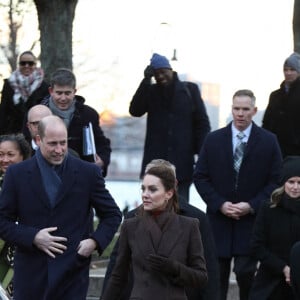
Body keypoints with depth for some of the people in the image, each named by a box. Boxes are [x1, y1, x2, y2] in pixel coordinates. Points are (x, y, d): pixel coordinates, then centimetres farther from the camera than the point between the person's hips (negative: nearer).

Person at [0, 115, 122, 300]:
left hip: (72, 273, -1)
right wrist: (32, 237, -11)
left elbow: (113, 214, 11)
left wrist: (96, 241, -6)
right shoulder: (18, 174, 4)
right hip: (30, 274, 1)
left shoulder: (88, 173, 4)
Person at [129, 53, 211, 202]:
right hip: (156, 163, 1)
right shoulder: (151, 91, 11)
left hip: (182, 164, -1)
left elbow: (202, 123, 5)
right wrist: (146, 80, -7)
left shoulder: (189, 89, 7)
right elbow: (135, 110, -5)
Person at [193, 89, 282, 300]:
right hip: (219, 219, 2)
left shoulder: (269, 141, 0)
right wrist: (220, 204, -9)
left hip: (251, 220, -2)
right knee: (217, 274, 5)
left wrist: (252, 206, -11)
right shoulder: (213, 140, 4)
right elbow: (200, 177, 4)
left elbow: (276, 180, 0)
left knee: (245, 272, -8)